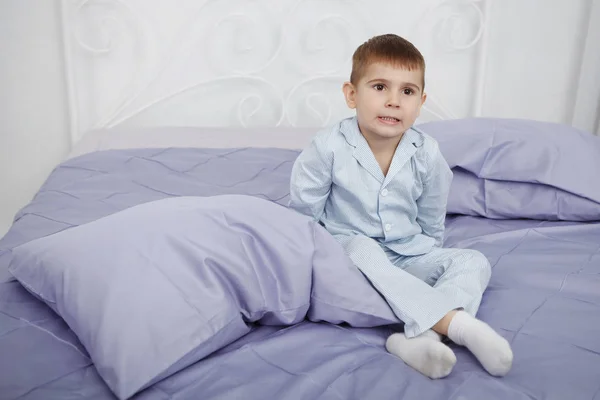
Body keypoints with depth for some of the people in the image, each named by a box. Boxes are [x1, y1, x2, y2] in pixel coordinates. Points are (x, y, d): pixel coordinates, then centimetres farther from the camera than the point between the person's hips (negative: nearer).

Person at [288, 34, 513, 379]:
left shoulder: (427, 154, -6)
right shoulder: (329, 147, -13)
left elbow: (433, 224, 8)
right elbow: (305, 210, -3)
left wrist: (431, 265, 11)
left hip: (410, 253, 4)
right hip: (351, 248, -3)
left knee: (474, 262, -16)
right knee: (365, 250, -37)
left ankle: (421, 337, -41)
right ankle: (458, 323, -42)